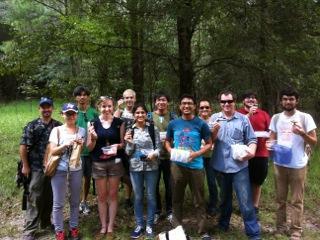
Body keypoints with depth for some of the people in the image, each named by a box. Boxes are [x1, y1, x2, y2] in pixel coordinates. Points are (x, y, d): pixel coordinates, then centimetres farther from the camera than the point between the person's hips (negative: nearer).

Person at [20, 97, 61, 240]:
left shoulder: (58, 126, 4)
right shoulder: (32, 126, -5)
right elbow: (23, 146, -6)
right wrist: (25, 166, -8)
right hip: (36, 168, -3)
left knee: (49, 197, 14)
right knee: (35, 199, 1)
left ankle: (46, 222, 32)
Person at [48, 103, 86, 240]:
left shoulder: (81, 131, 4)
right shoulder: (57, 130, -2)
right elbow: (53, 151, -8)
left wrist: (80, 145, -14)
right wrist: (66, 144, -22)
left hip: (76, 169, 2)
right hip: (59, 170, -2)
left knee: (75, 201, 13)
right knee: (58, 203, 5)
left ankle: (74, 228, 28)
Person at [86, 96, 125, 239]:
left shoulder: (119, 123, -1)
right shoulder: (93, 123, -2)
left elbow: (123, 143, 5)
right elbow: (89, 147, -1)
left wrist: (118, 146, -16)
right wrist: (93, 138, -20)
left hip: (115, 162, 0)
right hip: (98, 163, 0)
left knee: (113, 195, 9)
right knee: (101, 196, 9)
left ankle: (110, 228, 21)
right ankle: (103, 227, 23)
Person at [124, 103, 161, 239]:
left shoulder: (153, 128, -3)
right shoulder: (130, 130, 1)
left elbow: (158, 146, 1)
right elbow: (128, 152, 2)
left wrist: (154, 153, -19)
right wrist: (129, 142, -16)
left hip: (151, 167, -1)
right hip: (135, 167, 1)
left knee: (151, 196, 9)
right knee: (138, 197, 12)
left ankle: (149, 225, 24)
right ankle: (139, 225, 27)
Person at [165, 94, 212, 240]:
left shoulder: (201, 124, -4)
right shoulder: (173, 124, 3)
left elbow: (209, 143, -2)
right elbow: (167, 141, 13)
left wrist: (197, 153, -17)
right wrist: (171, 151, -8)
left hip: (196, 166, -2)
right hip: (177, 165, 2)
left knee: (199, 200, 7)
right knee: (177, 199, 14)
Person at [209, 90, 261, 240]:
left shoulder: (243, 119, 0)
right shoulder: (214, 118, 3)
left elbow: (252, 140, 1)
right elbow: (210, 141, 2)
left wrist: (252, 151, -18)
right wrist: (215, 131, -17)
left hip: (239, 166, -2)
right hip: (220, 166, 2)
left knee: (246, 201, -1)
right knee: (225, 198, 21)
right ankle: (223, 224, 41)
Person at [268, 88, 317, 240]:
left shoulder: (305, 117, -6)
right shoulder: (276, 118, 6)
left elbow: (314, 142, -5)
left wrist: (302, 133, -23)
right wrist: (270, 144, -10)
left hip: (298, 165, -3)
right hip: (279, 163, 4)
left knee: (297, 200, 4)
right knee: (280, 198, 13)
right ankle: (281, 227, 26)